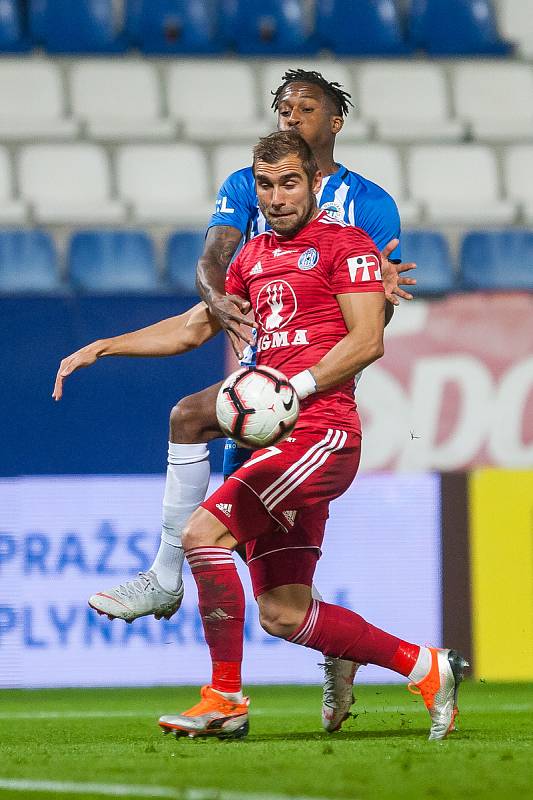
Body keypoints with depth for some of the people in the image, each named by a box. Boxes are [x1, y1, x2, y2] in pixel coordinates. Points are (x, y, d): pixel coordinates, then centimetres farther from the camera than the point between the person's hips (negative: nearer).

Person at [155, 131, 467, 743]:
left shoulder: (345, 244, 1)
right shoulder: (253, 256, 22)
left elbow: (367, 341, -9)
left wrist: (295, 388, -17)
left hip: (322, 431, -8)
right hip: (278, 440, 8)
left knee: (203, 532, -21)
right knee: (282, 615, 2)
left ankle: (225, 701, -12)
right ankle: (427, 668, 16)